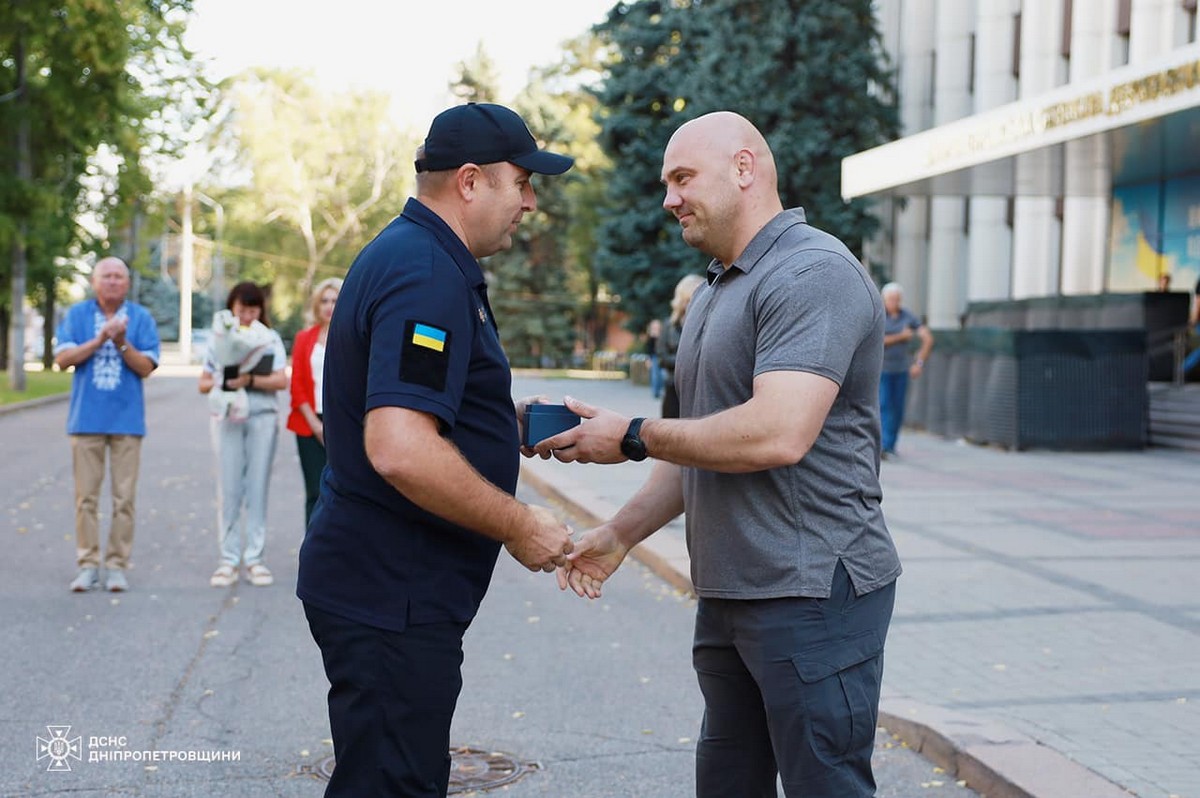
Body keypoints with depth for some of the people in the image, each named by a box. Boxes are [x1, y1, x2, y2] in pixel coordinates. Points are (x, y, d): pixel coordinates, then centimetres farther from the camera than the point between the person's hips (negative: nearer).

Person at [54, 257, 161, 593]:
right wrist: (100, 339, -13)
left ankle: (117, 565, 7)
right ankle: (87, 565, 8)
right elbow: (63, 358, -3)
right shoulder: (77, 314, 6)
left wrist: (122, 343, -17)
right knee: (86, 496, 2)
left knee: (124, 498, 0)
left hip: (127, 419, -1)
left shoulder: (141, 318, 3)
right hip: (86, 418, 1)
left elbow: (146, 367, -3)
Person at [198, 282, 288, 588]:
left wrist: (250, 380, -18)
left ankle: (254, 558, 5)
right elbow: (203, 383, 9)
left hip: (263, 417, -1)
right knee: (229, 489, -1)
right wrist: (223, 383, -12)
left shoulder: (271, 339, 6)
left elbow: (281, 380, -4)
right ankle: (228, 559, 3)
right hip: (228, 417, 1)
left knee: (258, 488, 0)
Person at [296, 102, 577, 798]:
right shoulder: (428, 277, -19)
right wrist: (519, 524, -18)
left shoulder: (407, 256, 15)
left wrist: (509, 421, 14)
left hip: (384, 584, 11)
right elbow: (399, 450, -30)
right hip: (391, 599, -11)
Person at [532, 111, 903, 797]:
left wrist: (633, 438, -15)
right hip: (729, 591, 10)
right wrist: (621, 533, 17)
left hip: (812, 592, -10)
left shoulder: (812, 272, -14)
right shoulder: (715, 293, 19)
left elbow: (776, 434, -26)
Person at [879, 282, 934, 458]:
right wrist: (901, 336, -16)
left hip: (900, 370, 3)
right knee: (883, 407, -13)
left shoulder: (908, 318, 0)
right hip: (880, 369, -3)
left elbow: (928, 339, -2)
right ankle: (884, 447, -20)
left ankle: (890, 446, 19)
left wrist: (919, 363, -9)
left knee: (897, 410, 6)